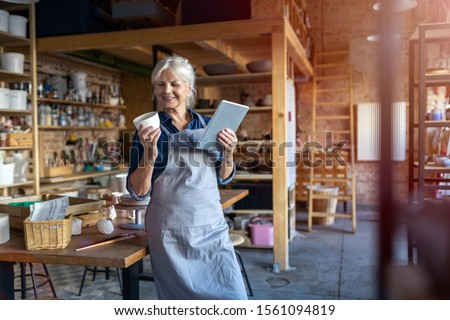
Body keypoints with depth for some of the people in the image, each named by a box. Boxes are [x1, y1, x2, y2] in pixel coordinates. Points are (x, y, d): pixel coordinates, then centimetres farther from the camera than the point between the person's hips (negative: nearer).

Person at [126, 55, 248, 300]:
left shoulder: (208, 125, 7)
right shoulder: (149, 130, -3)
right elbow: (138, 192, -6)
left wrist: (228, 153, -6)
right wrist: (149, 154, -22)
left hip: (212, 228, 3)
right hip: (170, 235, -2)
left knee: (234, 297, -1)